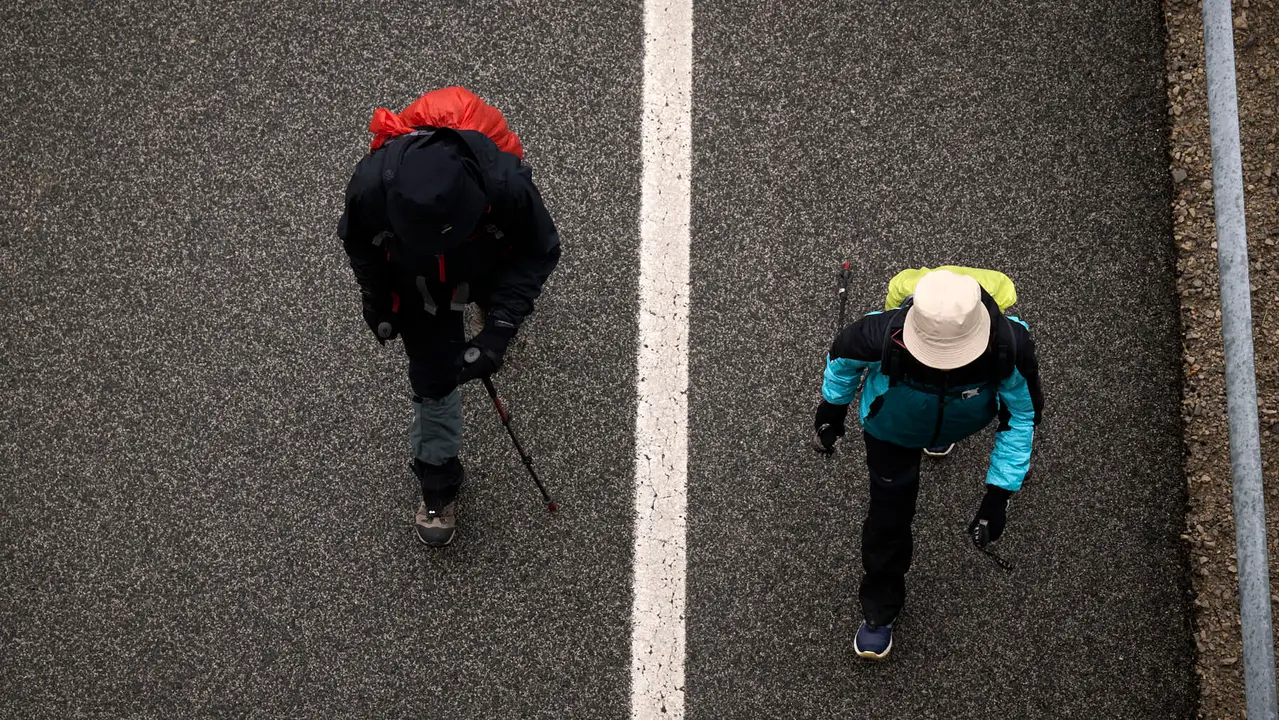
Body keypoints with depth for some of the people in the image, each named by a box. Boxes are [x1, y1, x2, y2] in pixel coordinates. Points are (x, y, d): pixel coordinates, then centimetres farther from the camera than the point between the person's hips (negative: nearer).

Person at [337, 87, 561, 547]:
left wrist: (498, 330, -32)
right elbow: (359, 245, -14)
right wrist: (378, 306, -3)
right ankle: (439, 481, 32)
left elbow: (539, 251, -24)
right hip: (415, 286, 0)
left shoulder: (506, 182, -44)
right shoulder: (371, 186, -40)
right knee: (433, 379, 7)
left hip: (488, 273, 0)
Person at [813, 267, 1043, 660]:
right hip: (893, 429, -1)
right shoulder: (883, 335, -46)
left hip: (963, 419, 1)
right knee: (888, 515, 6)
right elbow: (843, 354, -18)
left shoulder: (1011, 346, -44)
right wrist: (832, 409, 0)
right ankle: (879, 607, 33)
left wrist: (999, 494, -22)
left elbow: (1022, 417, -22)